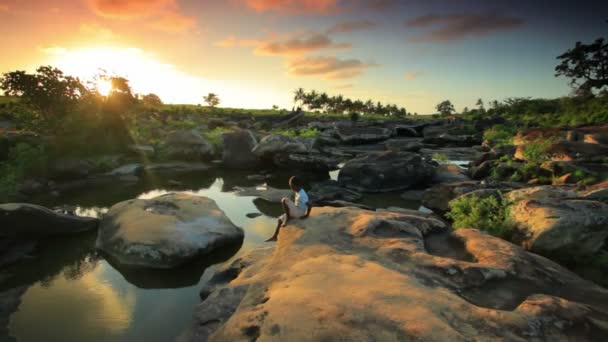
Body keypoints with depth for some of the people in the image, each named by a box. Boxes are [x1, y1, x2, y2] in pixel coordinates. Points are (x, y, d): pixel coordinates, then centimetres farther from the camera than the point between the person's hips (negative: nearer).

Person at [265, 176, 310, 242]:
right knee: (280, 219, 13)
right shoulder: (298, 192, 6)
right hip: (296, 212, 10)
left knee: (284, 200, -24)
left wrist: (307, 215, -14)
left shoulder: (302, 195, -23)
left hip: (299, 213, -10)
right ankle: (275, 237, 19)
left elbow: (309, 205, -26)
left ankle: (287, 219, -11)